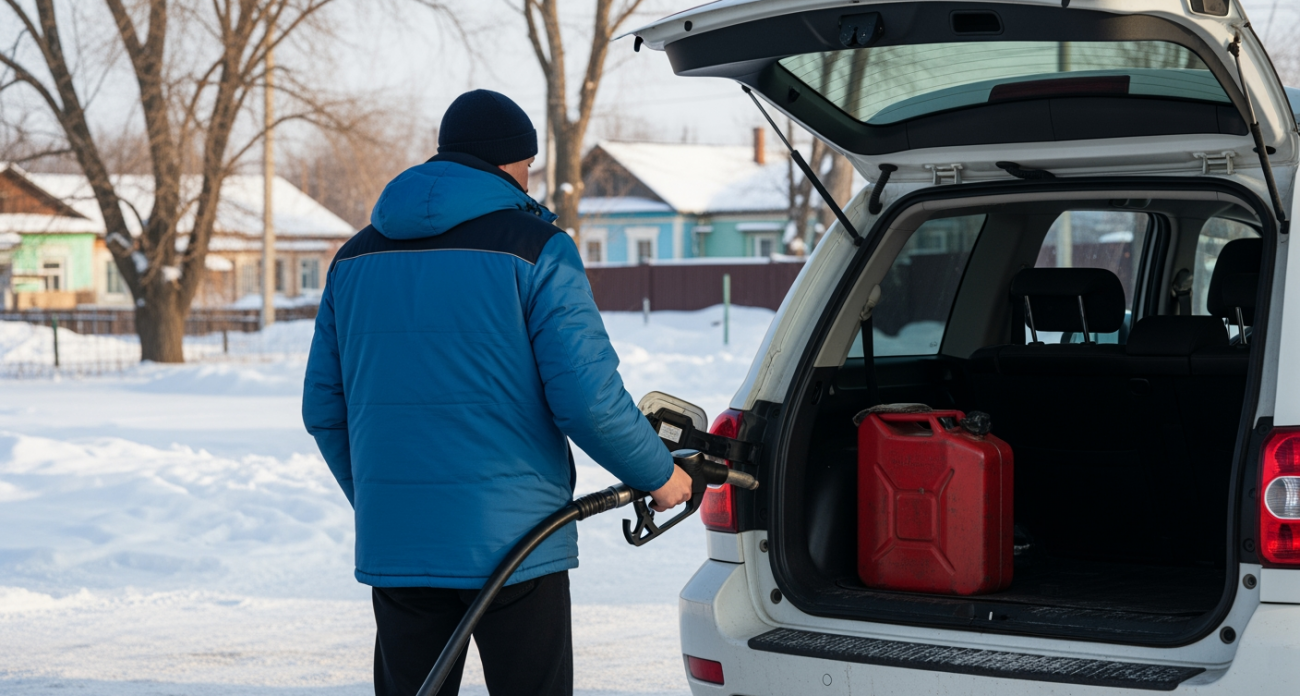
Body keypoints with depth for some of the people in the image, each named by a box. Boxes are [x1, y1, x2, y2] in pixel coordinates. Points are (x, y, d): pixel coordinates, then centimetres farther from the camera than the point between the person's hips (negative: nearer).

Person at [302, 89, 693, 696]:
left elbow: (324, 407, 15)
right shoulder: (535, 249, -7)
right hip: (511, 538, -5)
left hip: (393, 540, 5)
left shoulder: (356, 258, 11)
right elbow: (588, 397, -13)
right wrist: (658, 475, 3)